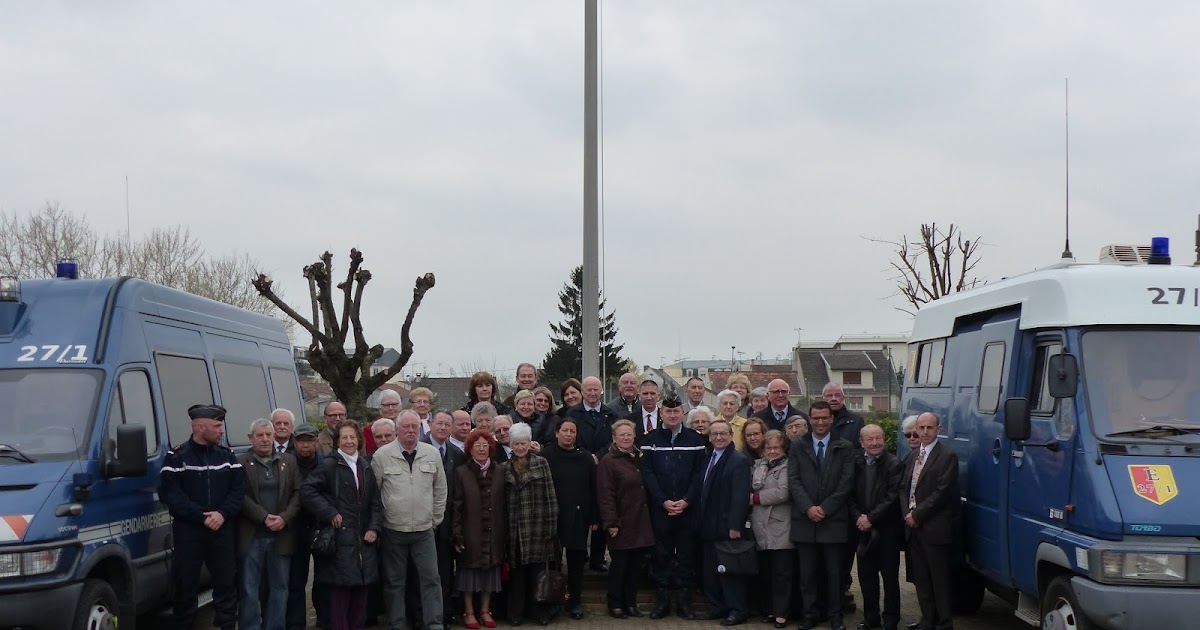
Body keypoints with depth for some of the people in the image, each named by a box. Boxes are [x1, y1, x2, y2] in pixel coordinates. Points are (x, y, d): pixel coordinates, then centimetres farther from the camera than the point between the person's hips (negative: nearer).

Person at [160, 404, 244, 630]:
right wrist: (202, 516, -17)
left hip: (222, 529, 3)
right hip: (188, 530, -3)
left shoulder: (227, 456, 10)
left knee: (226, 583, 4)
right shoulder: (177, 457, -3)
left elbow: (238, 489, 4)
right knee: (186, 585, 3)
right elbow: (169, 492, -12)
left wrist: (223, 513, -14)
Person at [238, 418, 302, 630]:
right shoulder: (241, 462, 0)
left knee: (279, 588, 7)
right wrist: (264, 517, -15)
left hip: (281, 536, 3)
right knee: (249, 589, 0)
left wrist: (284, 518, -9)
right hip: (251, 536, -3)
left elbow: (297, 493, 5)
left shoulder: (289, 461, 11)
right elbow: (241, 497, -8)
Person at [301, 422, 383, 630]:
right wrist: (329, 513, -15)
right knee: (340, 593, -5)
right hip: (340, 540, -5)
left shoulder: (366, 467, 14)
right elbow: (306, 491, -12)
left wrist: (374, 527, 2)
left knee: (360, 593, 8)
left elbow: (376, 502, 15)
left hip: (363, 541, 6)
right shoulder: (329, 465, -3)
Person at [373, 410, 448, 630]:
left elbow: (440, 489, 11)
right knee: (394, 581, 7)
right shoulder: (382, 455, -5)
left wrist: (436, 518, 11)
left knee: (431, 578, -1)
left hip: (424, 530, 2)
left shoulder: (432, 454, 3)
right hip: (393, 530, -2)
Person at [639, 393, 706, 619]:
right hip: (659, 508, 0)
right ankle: (662, 600, 10)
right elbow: (647, 473, -2)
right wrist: (664, 501, -11)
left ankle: (685, 600, 11)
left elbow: (699, 473, 0)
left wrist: (686, 501, -10)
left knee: (686, 555, 4)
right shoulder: (651, 439, 3)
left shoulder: (695, 439, 4)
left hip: (688, 507, 0)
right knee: (661, 555, 3)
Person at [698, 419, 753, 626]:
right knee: (711, 569, 10)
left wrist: (735, 527, -22)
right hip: (709, 527, 8)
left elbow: (740, 497, -17)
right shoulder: (709, 459, 15)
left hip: (728, 528, -8)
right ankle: (717, 607, 19)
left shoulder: (739, 461, -10)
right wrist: (702, 522, 10)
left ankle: (738, 610, 6)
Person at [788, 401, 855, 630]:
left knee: (834, 572, 3)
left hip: (833, 519, -1)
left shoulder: (844, 448, 6)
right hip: (804, 519, 1)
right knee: (807, 572, 3)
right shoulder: (797, 447, 8)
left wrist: (825, 508, -10)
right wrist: (808, 508, -12)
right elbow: (793, 481, 1)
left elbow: (846, 482, -2)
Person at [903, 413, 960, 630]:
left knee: (940, 579, -1)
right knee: (921, 578, 11)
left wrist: (917, 514, -13)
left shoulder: (947, 457, -7)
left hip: (935, 529, -7)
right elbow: (904, 488, 15)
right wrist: (907, 513, -2)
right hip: (913, 528, 7)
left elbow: (941, 492, -14)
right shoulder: (912, 457, 16)